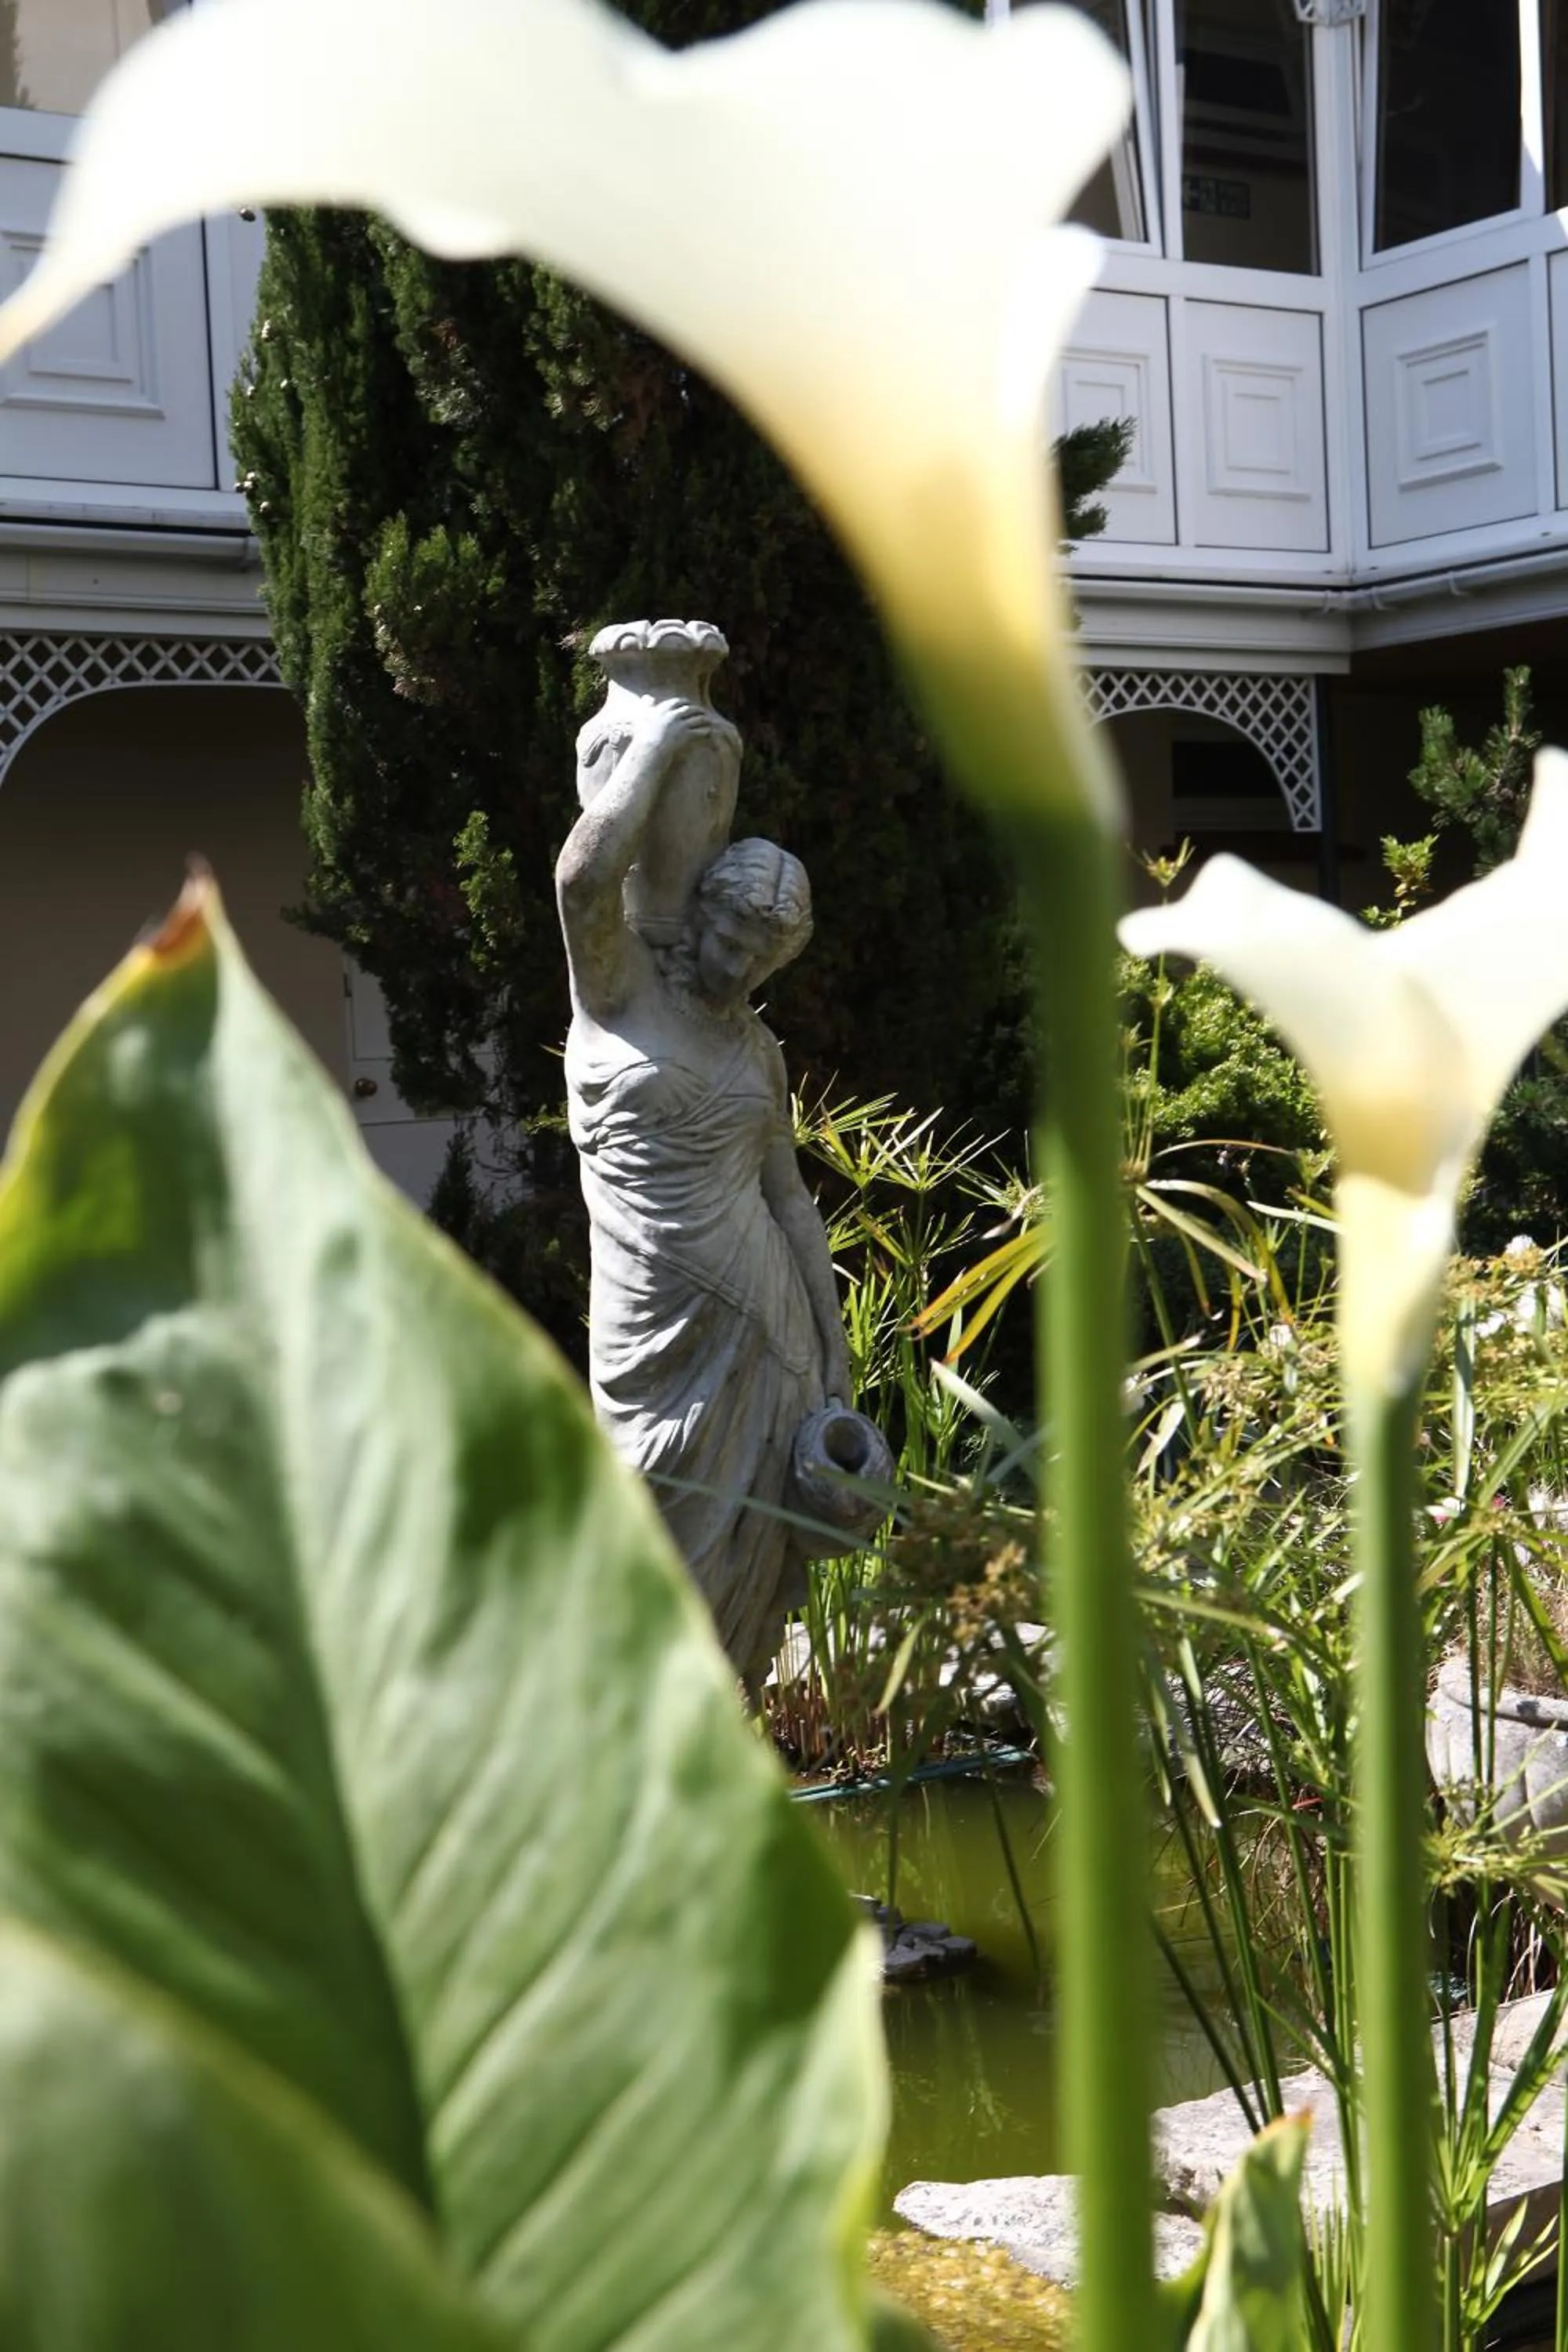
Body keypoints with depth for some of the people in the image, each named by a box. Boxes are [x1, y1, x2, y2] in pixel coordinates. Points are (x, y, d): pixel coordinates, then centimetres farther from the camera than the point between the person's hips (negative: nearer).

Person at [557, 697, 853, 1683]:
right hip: (659, 1334, -5)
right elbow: (586, 873, -21)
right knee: (670, 1558, 1)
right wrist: (651, 750, -9)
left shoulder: (759, 1049, 13)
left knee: (751, 1563, 8)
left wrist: (830, 1351, 11)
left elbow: (790, 1199, 15)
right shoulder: (618, 984, -1)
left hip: (763, 1329, 5)